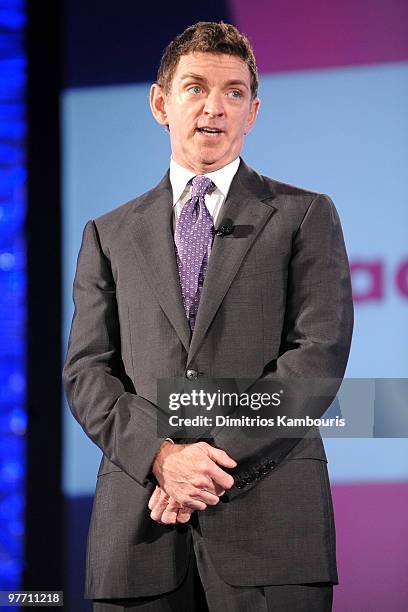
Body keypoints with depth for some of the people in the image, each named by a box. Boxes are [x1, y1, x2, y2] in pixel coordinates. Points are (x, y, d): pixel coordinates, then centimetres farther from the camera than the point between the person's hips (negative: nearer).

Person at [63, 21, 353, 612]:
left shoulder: (305, 216, 10)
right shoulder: (110, 235, 17)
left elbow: (320, 353, -2)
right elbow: (87, 373, 8)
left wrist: (218, 458, -11)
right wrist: (163, 456, -10)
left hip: (270, 522, -2)